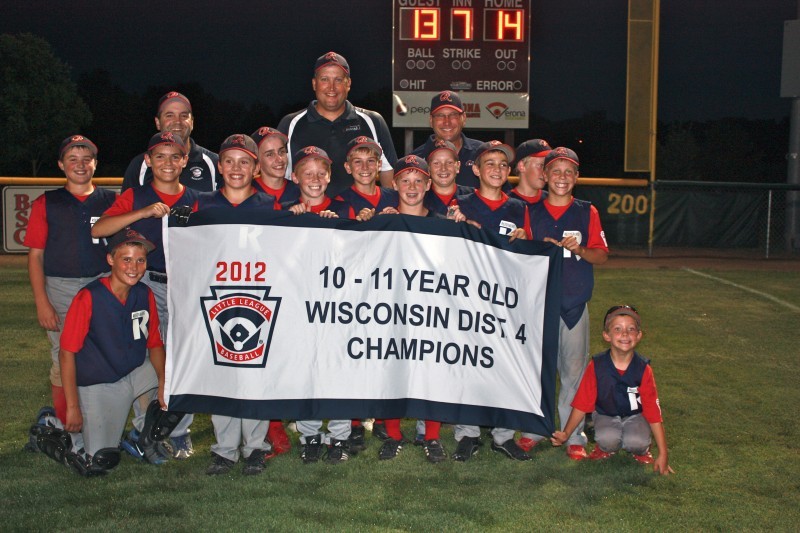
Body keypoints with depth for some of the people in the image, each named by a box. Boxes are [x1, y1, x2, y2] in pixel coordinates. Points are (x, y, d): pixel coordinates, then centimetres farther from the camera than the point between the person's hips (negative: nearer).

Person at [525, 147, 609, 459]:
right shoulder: (531, 212, 8)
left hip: (574, 304, 0)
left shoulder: (588, 213, 7)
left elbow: (602, 256, 3)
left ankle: (573, 436, 11)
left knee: (573, 369, 1)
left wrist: (578, 249, -15)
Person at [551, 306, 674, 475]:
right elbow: (582, 404, -8)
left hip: (635, 416, 0)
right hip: (605, 415, 0)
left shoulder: (643, 369, -17)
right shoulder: (596, 366, -18)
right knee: (608, 439, -31)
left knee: (636, 442, -29)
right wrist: (566, 434, -10)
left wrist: (663, 454, -12)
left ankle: (642, 451, 7)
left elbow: (654, 412, -14)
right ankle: (605, 449, 6)